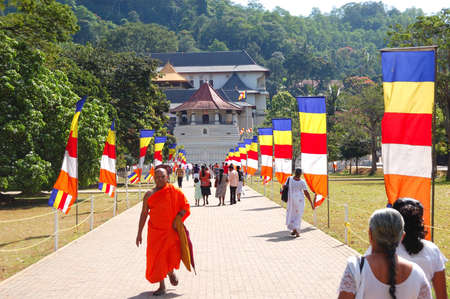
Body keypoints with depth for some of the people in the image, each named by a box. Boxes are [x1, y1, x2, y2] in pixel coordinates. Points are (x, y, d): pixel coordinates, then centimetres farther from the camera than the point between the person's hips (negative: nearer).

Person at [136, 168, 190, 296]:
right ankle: (162, 286, 16)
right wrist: (139, 233, 9)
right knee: (156, 258, 0)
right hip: (155, 231, 2)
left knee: (174, 254, -13)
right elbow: (144, 214, 10)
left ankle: (171, 271, 24)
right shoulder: (149, 195, 5)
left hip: (171, 230, -2)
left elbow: (185, 207, 4)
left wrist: (178, 218, -13)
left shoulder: (175, 192, 0)